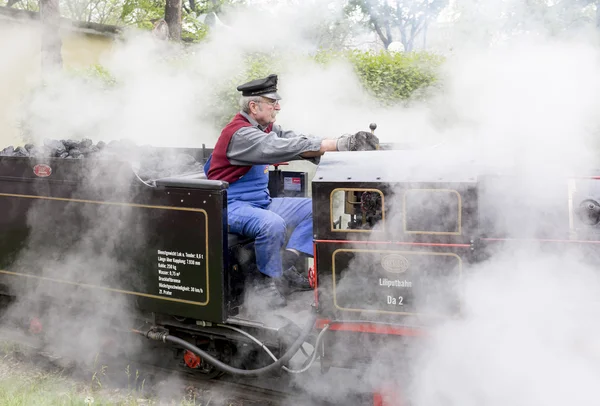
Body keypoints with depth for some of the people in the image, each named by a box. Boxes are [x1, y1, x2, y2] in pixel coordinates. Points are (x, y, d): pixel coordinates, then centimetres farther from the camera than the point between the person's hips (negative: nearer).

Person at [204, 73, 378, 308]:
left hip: (260, 202, 10)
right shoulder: (241, 133, -20)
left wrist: (349, 142, -19)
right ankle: (270, 282, -16)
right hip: (231, 207, -10)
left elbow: (294, 138, -3)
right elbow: (286, 148, -31)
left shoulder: (266, 128, 10)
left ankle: (285, 266, -7)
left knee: (315, 208, 3)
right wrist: (339, 144, -35)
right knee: (273, 224, -38)